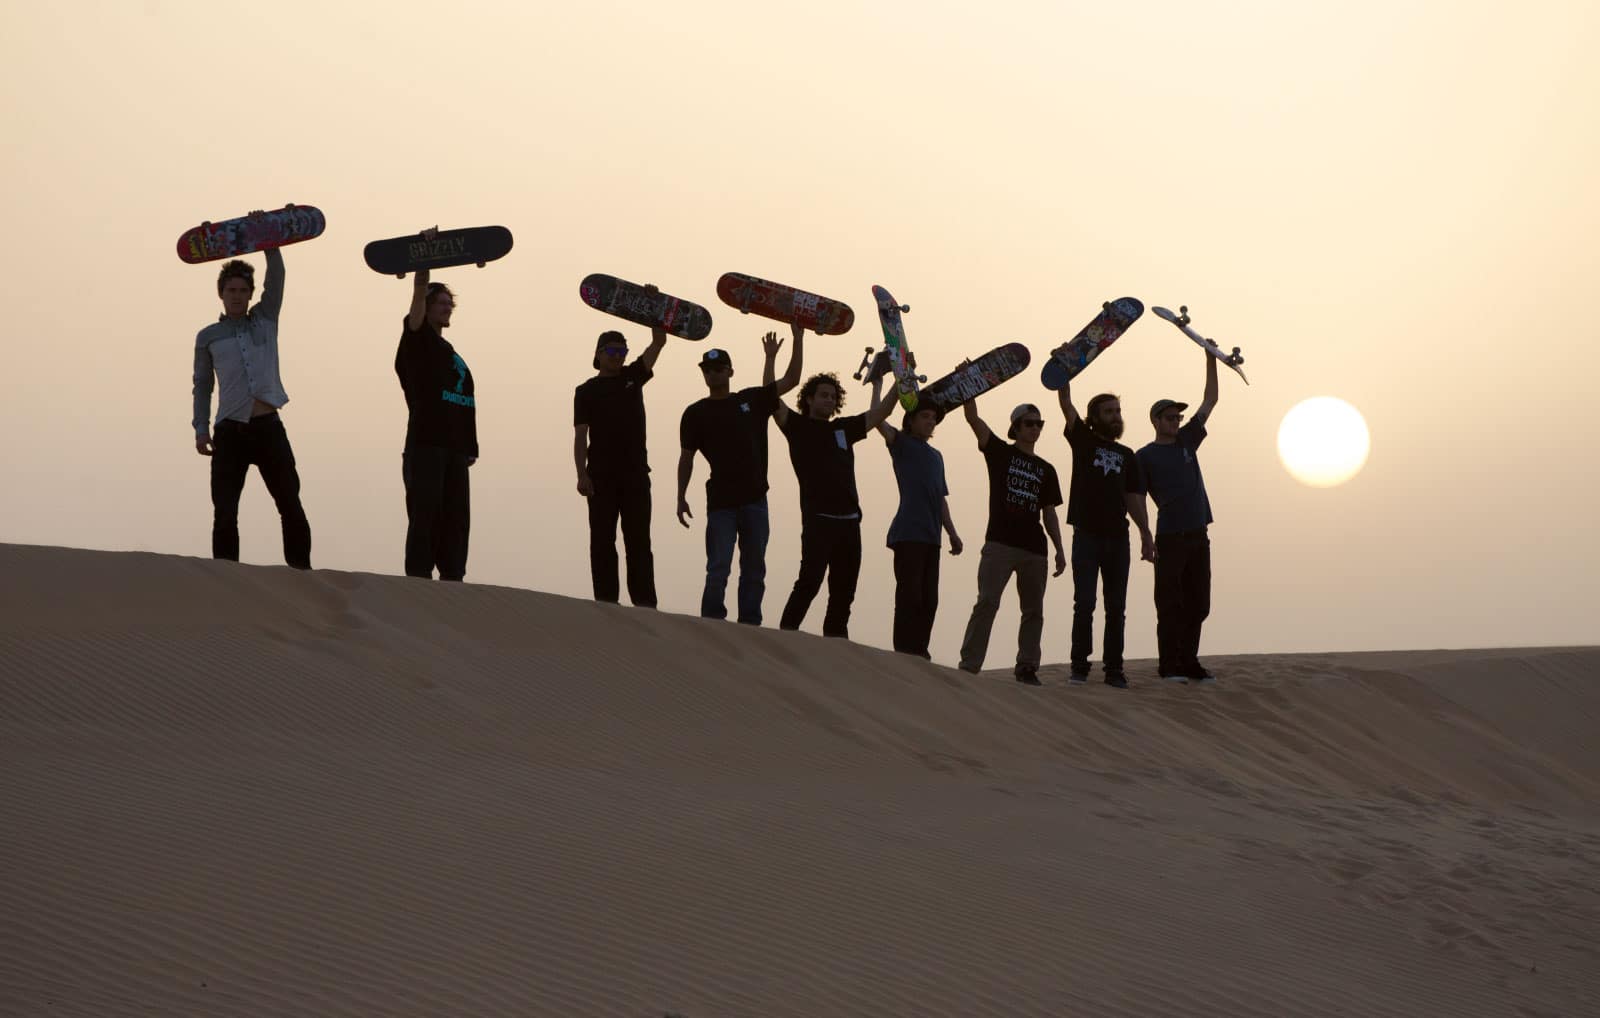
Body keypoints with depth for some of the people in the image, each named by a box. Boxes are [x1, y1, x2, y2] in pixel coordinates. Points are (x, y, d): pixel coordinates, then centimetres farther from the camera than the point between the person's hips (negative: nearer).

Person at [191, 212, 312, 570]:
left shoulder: (265, 320, 14)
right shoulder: (208, 336, 12)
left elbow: (276, 276, 5)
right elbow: (202, 385, 11)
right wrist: (201, 428, 2)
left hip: (268, 425, 1)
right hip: (230, 431, -1)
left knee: (291, 506, 1)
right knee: (224, 512, -5)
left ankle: (301, 570, 5)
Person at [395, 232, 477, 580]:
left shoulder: (449, 353, 24)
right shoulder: (417, 340, 5)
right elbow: (419, 291, -9)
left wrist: (469, 447, 15)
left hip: (454, 447, 7)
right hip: (425, 443, -7)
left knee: (455, 518, 4)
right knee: (425, 514, -11)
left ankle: (452, 580, 5)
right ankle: (419, 579, -11)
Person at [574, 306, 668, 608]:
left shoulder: (633, 376, 14)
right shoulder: (587, 391, 6)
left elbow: (659, 341, 7)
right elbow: (580, 435, 0)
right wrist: (581, 474, -11)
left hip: (635, 472, 2)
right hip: (602, 475, -2)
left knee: (638, 539, -1)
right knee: (602, 539, -1)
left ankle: (644, 601, -5)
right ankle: (606, 599, -1)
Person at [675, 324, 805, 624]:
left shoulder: (751, 400, 10)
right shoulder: (696, 413, 4)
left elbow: (790, 381, 12)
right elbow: (686, 457, 4)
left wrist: (798, 340, 5)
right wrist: (681, 497, -1)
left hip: (754, 499, 3)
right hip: (721, 503, -3)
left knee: (754, 571, 6)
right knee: (718, 569, -7)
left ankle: (750, 627, 10)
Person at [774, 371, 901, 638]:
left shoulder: (843, 428, 19)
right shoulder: (798, 426, 6)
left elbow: (880, 413, 20)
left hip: (849, 520, 6)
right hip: (818, 518, -6)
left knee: (844, 590, 8)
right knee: (809, 582, -16)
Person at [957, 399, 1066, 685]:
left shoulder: (1046, 470, 18)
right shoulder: (1000, 453, 7)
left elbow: (1049, 512, 17)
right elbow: (972, 417, -4)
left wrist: (1059, 550, 9)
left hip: (1034, 549, 5)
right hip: (1000, 543, -5)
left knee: (1034, 610, 6)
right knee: (987, 602, -13)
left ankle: (1027, 667, 13)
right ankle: (968, 666, -14)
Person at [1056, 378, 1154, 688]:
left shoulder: (1127, 456, 16)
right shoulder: (1083, 441, 6)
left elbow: (1134, 497, 9)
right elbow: (1065, 400, -3)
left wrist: (1146, 534, -3)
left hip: (1117, 537, 4)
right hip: (1086, 535, -3)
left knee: (1116, 607, 4)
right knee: (1084, 604, -6)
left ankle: (1113, 668, 7)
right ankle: (1080, 665, 0)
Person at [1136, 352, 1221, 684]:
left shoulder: (1187, 440, 14)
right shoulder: (1145, 456, 0)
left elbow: (1210, 400, 17)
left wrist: (1210, 359, 11)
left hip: (1198, 535, 6)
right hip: (1170, 538, -6)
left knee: (1198, 604, 8)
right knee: (1170, 604, -4)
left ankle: (1189, 663, 14)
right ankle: (1169, 666, -1)